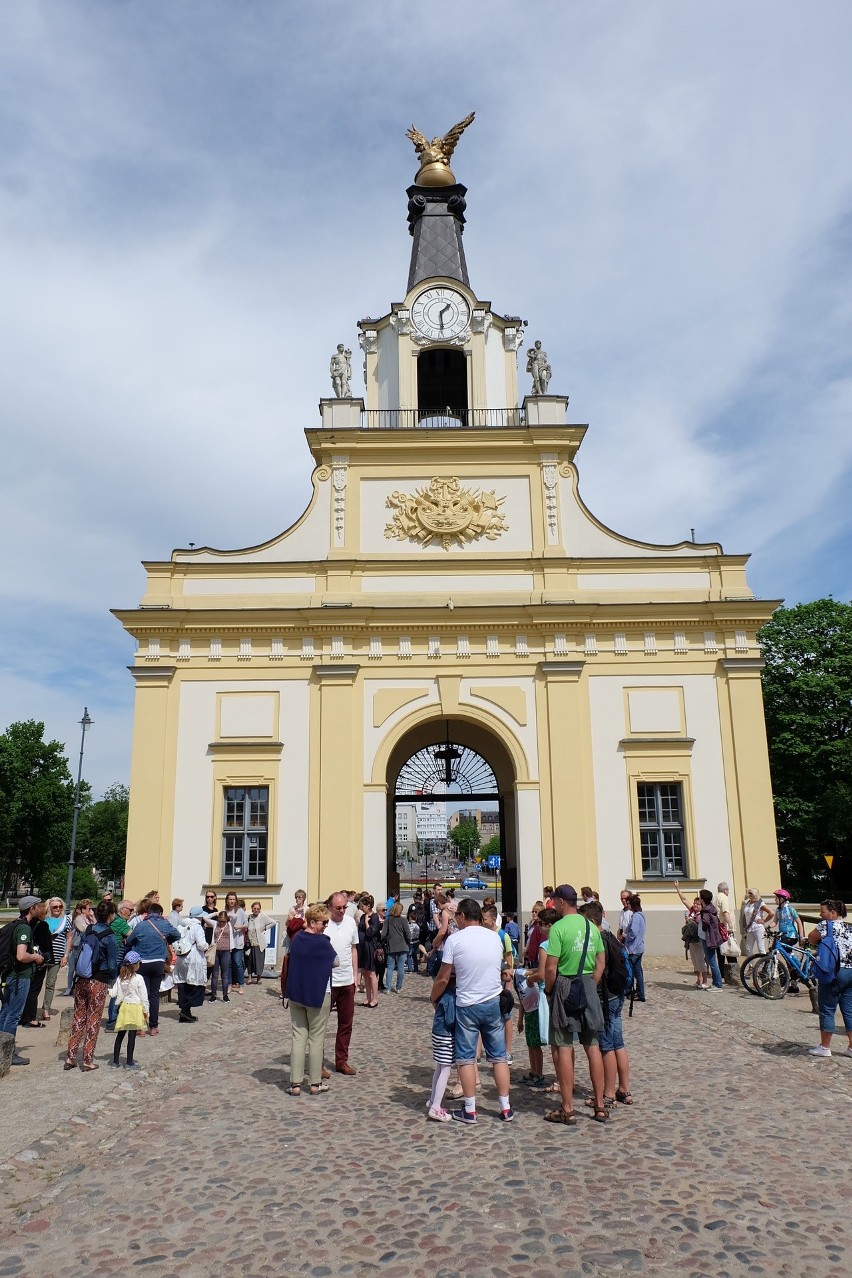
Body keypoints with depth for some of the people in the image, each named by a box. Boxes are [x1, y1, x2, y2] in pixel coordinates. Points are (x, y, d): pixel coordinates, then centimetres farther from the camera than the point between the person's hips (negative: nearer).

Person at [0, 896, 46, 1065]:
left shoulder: (15, 925, 9)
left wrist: (32, 953, 18)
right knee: (14, 1015, -2)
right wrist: (36, 957, -12)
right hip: (20, 976, -9)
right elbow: (21, 956, -30)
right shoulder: (25, 928, -20)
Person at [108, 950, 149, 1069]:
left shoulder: (120, 978, 0)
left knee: (120, 1035, 12)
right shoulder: (138, 979, -13)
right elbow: (144, 996, -10)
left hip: (123, 1007, 5)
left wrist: (109, 989, 21)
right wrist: (145, 1011, -2)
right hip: (135, 1007, -5)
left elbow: (113, 994, 2)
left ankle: (115, 1061, 17)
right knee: (132, 1036, 0)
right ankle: (130, 1063, 5)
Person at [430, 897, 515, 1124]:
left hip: (467, 1006, -4)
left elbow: (443, 978, -9)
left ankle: (469, 1111, 11)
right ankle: (506, 1108, 17)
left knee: (466, 1058, 8)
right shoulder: (495, 937, 2)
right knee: (498, 1056, 12)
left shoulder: (454, 939, -11)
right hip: (494, 1002, 4)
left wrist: (433, 998, 9)